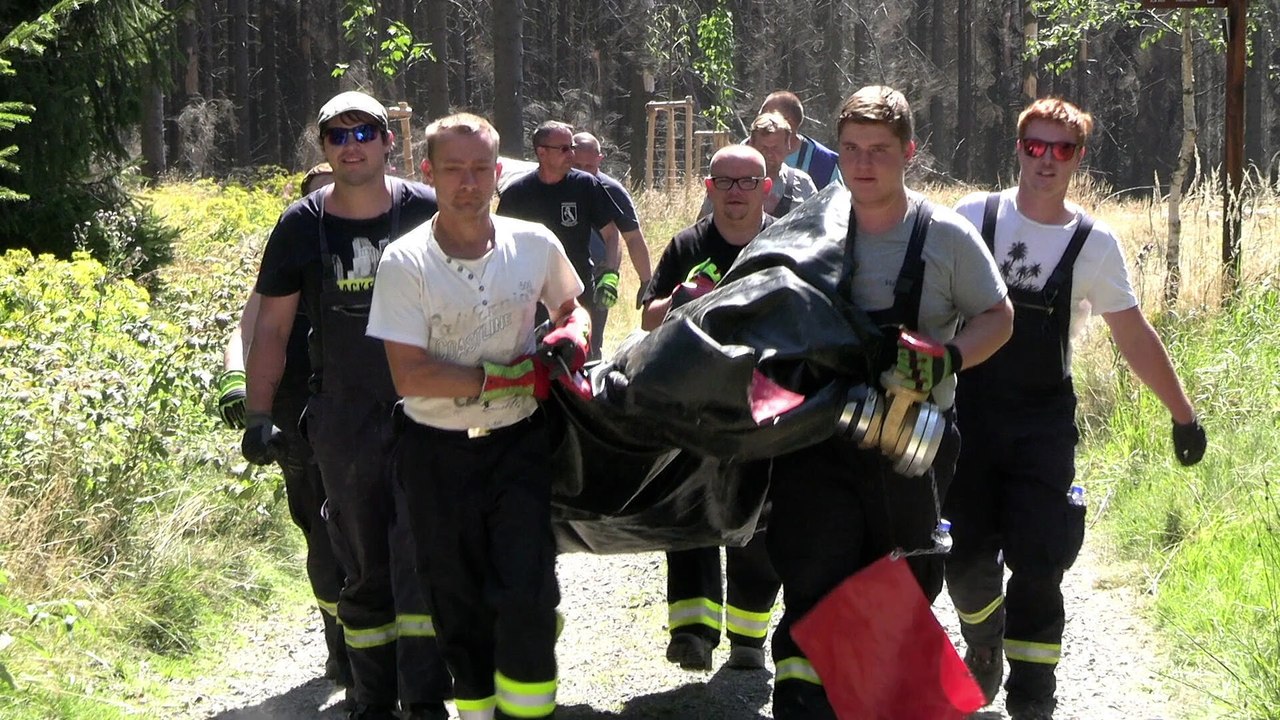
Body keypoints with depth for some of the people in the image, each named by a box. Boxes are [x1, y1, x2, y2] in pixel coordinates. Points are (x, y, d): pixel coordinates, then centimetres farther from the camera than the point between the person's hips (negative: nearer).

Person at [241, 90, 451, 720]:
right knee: (363, 566, 8)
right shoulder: (302, 226, 3)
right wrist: (258, 415, 2)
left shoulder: (428, 212, -2)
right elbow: (272, 325, 8)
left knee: (421, 551, -9)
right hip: (343, 421, 2)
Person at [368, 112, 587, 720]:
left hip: (519, 441, 1)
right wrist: (505, 377, -20)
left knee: (527, 593, -9)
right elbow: (409, 375, -17)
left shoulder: (535, 244, -2)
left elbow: (570, 307, 18)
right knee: (459, 601, 10)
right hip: (436, 451, -1)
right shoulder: (404, 264, -12)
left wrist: (570, 338, -6)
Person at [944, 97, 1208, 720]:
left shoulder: (1094, 244, -1)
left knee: (1038, 562, -9)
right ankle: (982, 644, 34)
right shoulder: (972, 217, -1)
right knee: (966, 554, 4)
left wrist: (1183, 413, 8)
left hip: (1043, 422, -1)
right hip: (969, 411, 1)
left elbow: (1135, 338, 6)